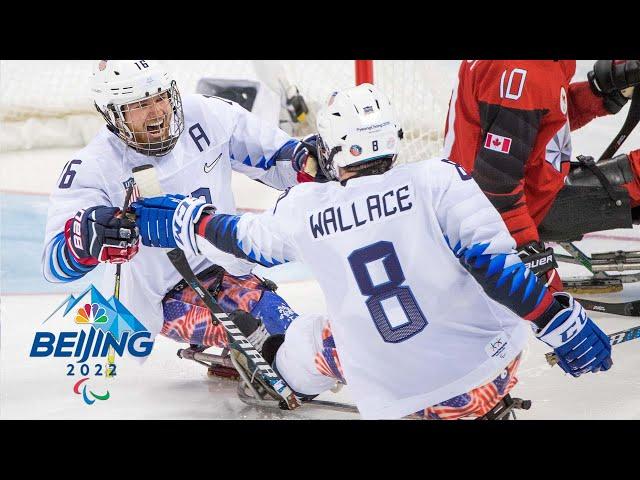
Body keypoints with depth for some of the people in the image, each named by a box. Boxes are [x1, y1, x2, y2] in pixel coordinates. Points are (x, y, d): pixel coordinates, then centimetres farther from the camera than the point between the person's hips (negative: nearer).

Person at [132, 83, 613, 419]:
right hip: (488, 376, -1)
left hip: (395, 398, 2)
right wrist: (563, 322, -16)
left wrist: (186, 219, 35)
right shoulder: (438, 180, -11)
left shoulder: (305, 210, -1)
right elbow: (492, 262, -19)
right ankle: (486, 405, 28)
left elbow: (244, 237, 17)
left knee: (311, 336, 28)